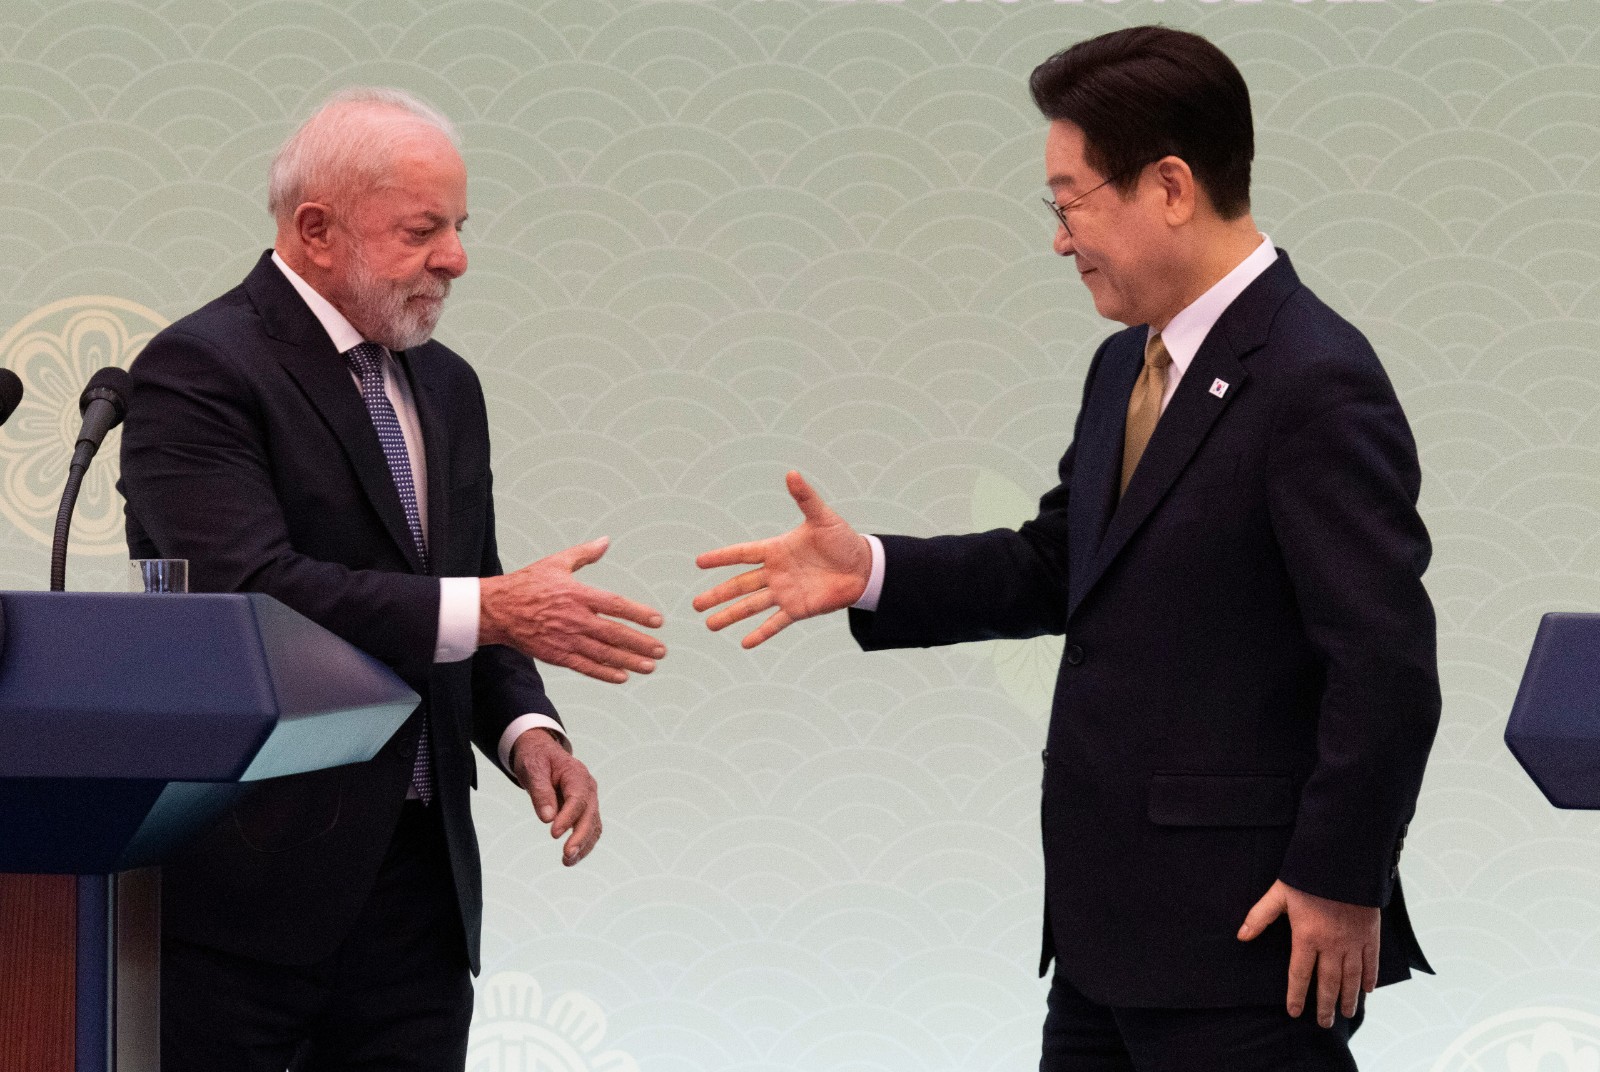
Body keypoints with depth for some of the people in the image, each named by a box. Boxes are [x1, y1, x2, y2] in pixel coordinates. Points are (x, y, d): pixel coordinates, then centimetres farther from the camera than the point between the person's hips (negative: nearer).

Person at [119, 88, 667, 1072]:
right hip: (244, 875, -7)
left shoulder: (445, 387, 16)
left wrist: (524, 727, -1)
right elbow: (249, 590, -22)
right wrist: (491, 610, -23)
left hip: (419, 875, 7)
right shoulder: (200, 371, -10)